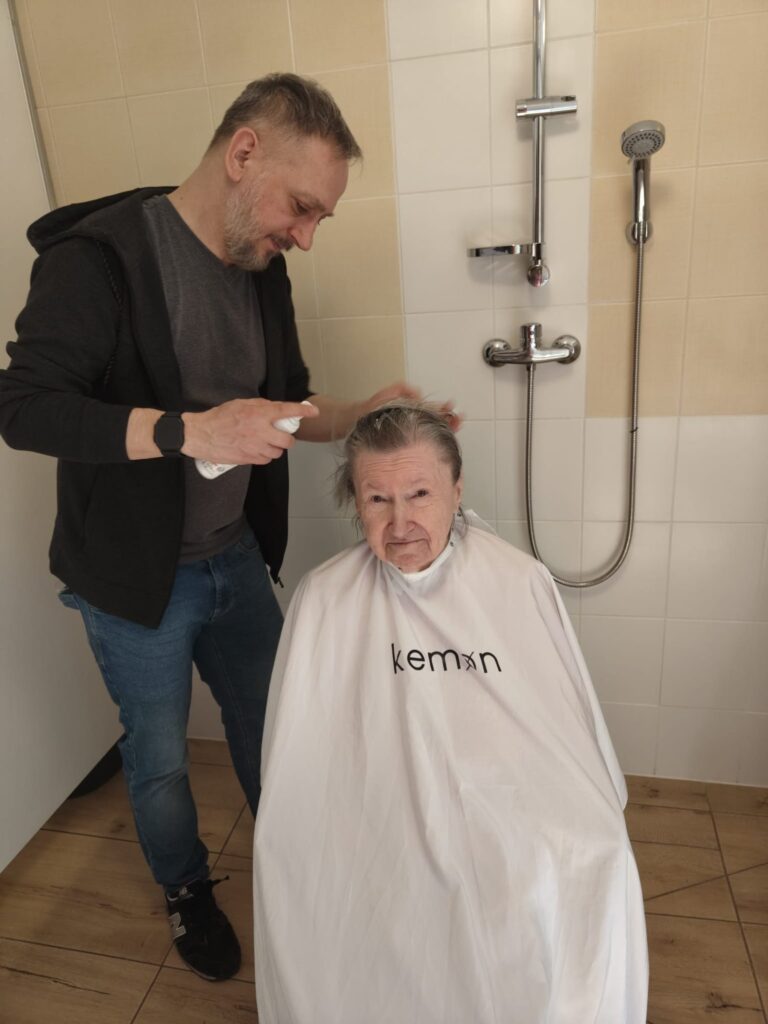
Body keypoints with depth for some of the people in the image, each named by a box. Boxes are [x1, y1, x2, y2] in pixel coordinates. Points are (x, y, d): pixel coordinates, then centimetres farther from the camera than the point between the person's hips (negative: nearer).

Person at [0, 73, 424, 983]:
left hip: (237, 558, 6)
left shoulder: (261, 270, 3)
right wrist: (188, 431, -34)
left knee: (268, 728, 20)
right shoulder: (99, 255, -18)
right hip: (135, 578, -5)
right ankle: (185, 891, 46)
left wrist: (361, 416, -9)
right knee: (160, 759, 16)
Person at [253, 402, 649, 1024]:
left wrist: (594, 825, 1)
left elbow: (575, 723, 8)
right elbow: (300, 762, 1)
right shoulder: (325, 599, -4)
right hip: (387, 826, -1)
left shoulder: (523, 584, 0)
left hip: (519, 810, 2)